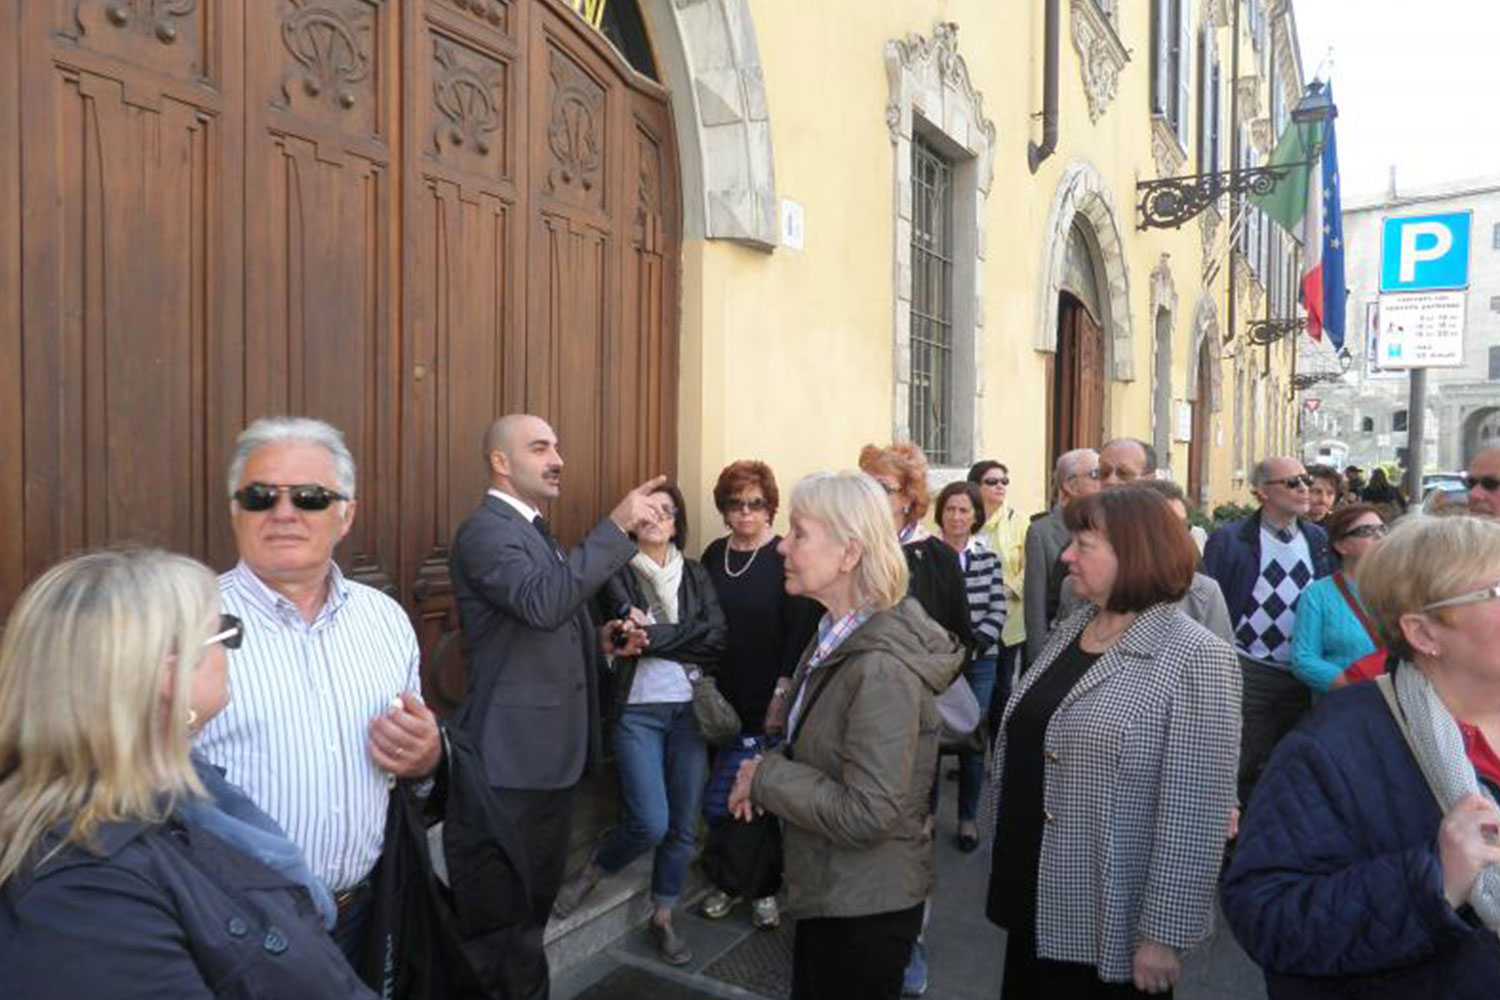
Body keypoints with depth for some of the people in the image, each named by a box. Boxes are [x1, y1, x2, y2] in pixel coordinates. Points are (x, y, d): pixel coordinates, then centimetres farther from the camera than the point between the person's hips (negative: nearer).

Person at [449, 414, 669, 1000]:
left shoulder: (533, 530, 15)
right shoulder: (485, 531, -17)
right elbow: (543, 603, -35)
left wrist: (600, 640, 5)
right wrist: (618, 525, -34)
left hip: (550, 747, 10)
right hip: (515, 754, -9)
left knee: (540, 889, 22)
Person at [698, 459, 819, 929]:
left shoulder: (786, 557, -9)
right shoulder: (714, 554, 5)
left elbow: (801, 631, -12)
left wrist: (783, 694, -14)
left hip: (768, 702, -4)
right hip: (721, 697, 4)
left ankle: (765, 888, 24)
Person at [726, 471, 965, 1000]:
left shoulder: (882, 667, -28)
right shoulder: (838, 636, 1)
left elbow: (867, 814, -29)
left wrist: (765, 776, -19)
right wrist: (770, 769, -5)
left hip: (865, 908, -8)